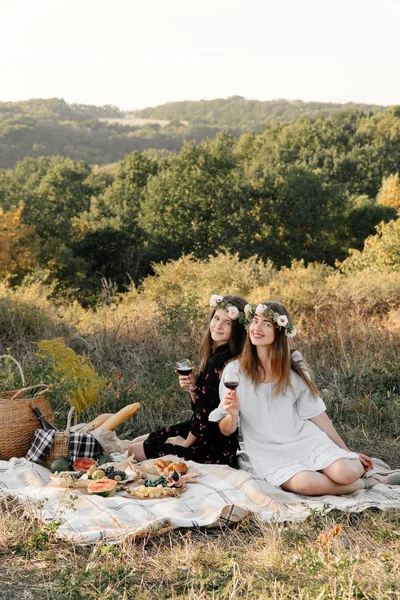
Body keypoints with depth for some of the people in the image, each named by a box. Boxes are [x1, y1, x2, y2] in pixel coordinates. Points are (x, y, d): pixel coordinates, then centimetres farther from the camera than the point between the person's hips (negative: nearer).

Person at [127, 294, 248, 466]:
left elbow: (206, 412, -20)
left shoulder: (219, 362, -25)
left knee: (135, 451, 2)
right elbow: (200, 405, 9)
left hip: (213, 450, -9)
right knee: (137, 442, 18)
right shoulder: (215, 355, 4)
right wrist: (192, 387, -10)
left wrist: (186, 443, -5)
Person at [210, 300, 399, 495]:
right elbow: (226, 430, 0)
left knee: (346, 472, -28)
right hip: (270, 455, -2)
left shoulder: (294, 372, 3)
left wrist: (347, 451, 10)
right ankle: (367, 483, -6)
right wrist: (232, 414, -23)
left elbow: (317, 415, 11)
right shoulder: (234, 371, -4)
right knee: (307, 483, -33)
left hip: (307, 442, 2)